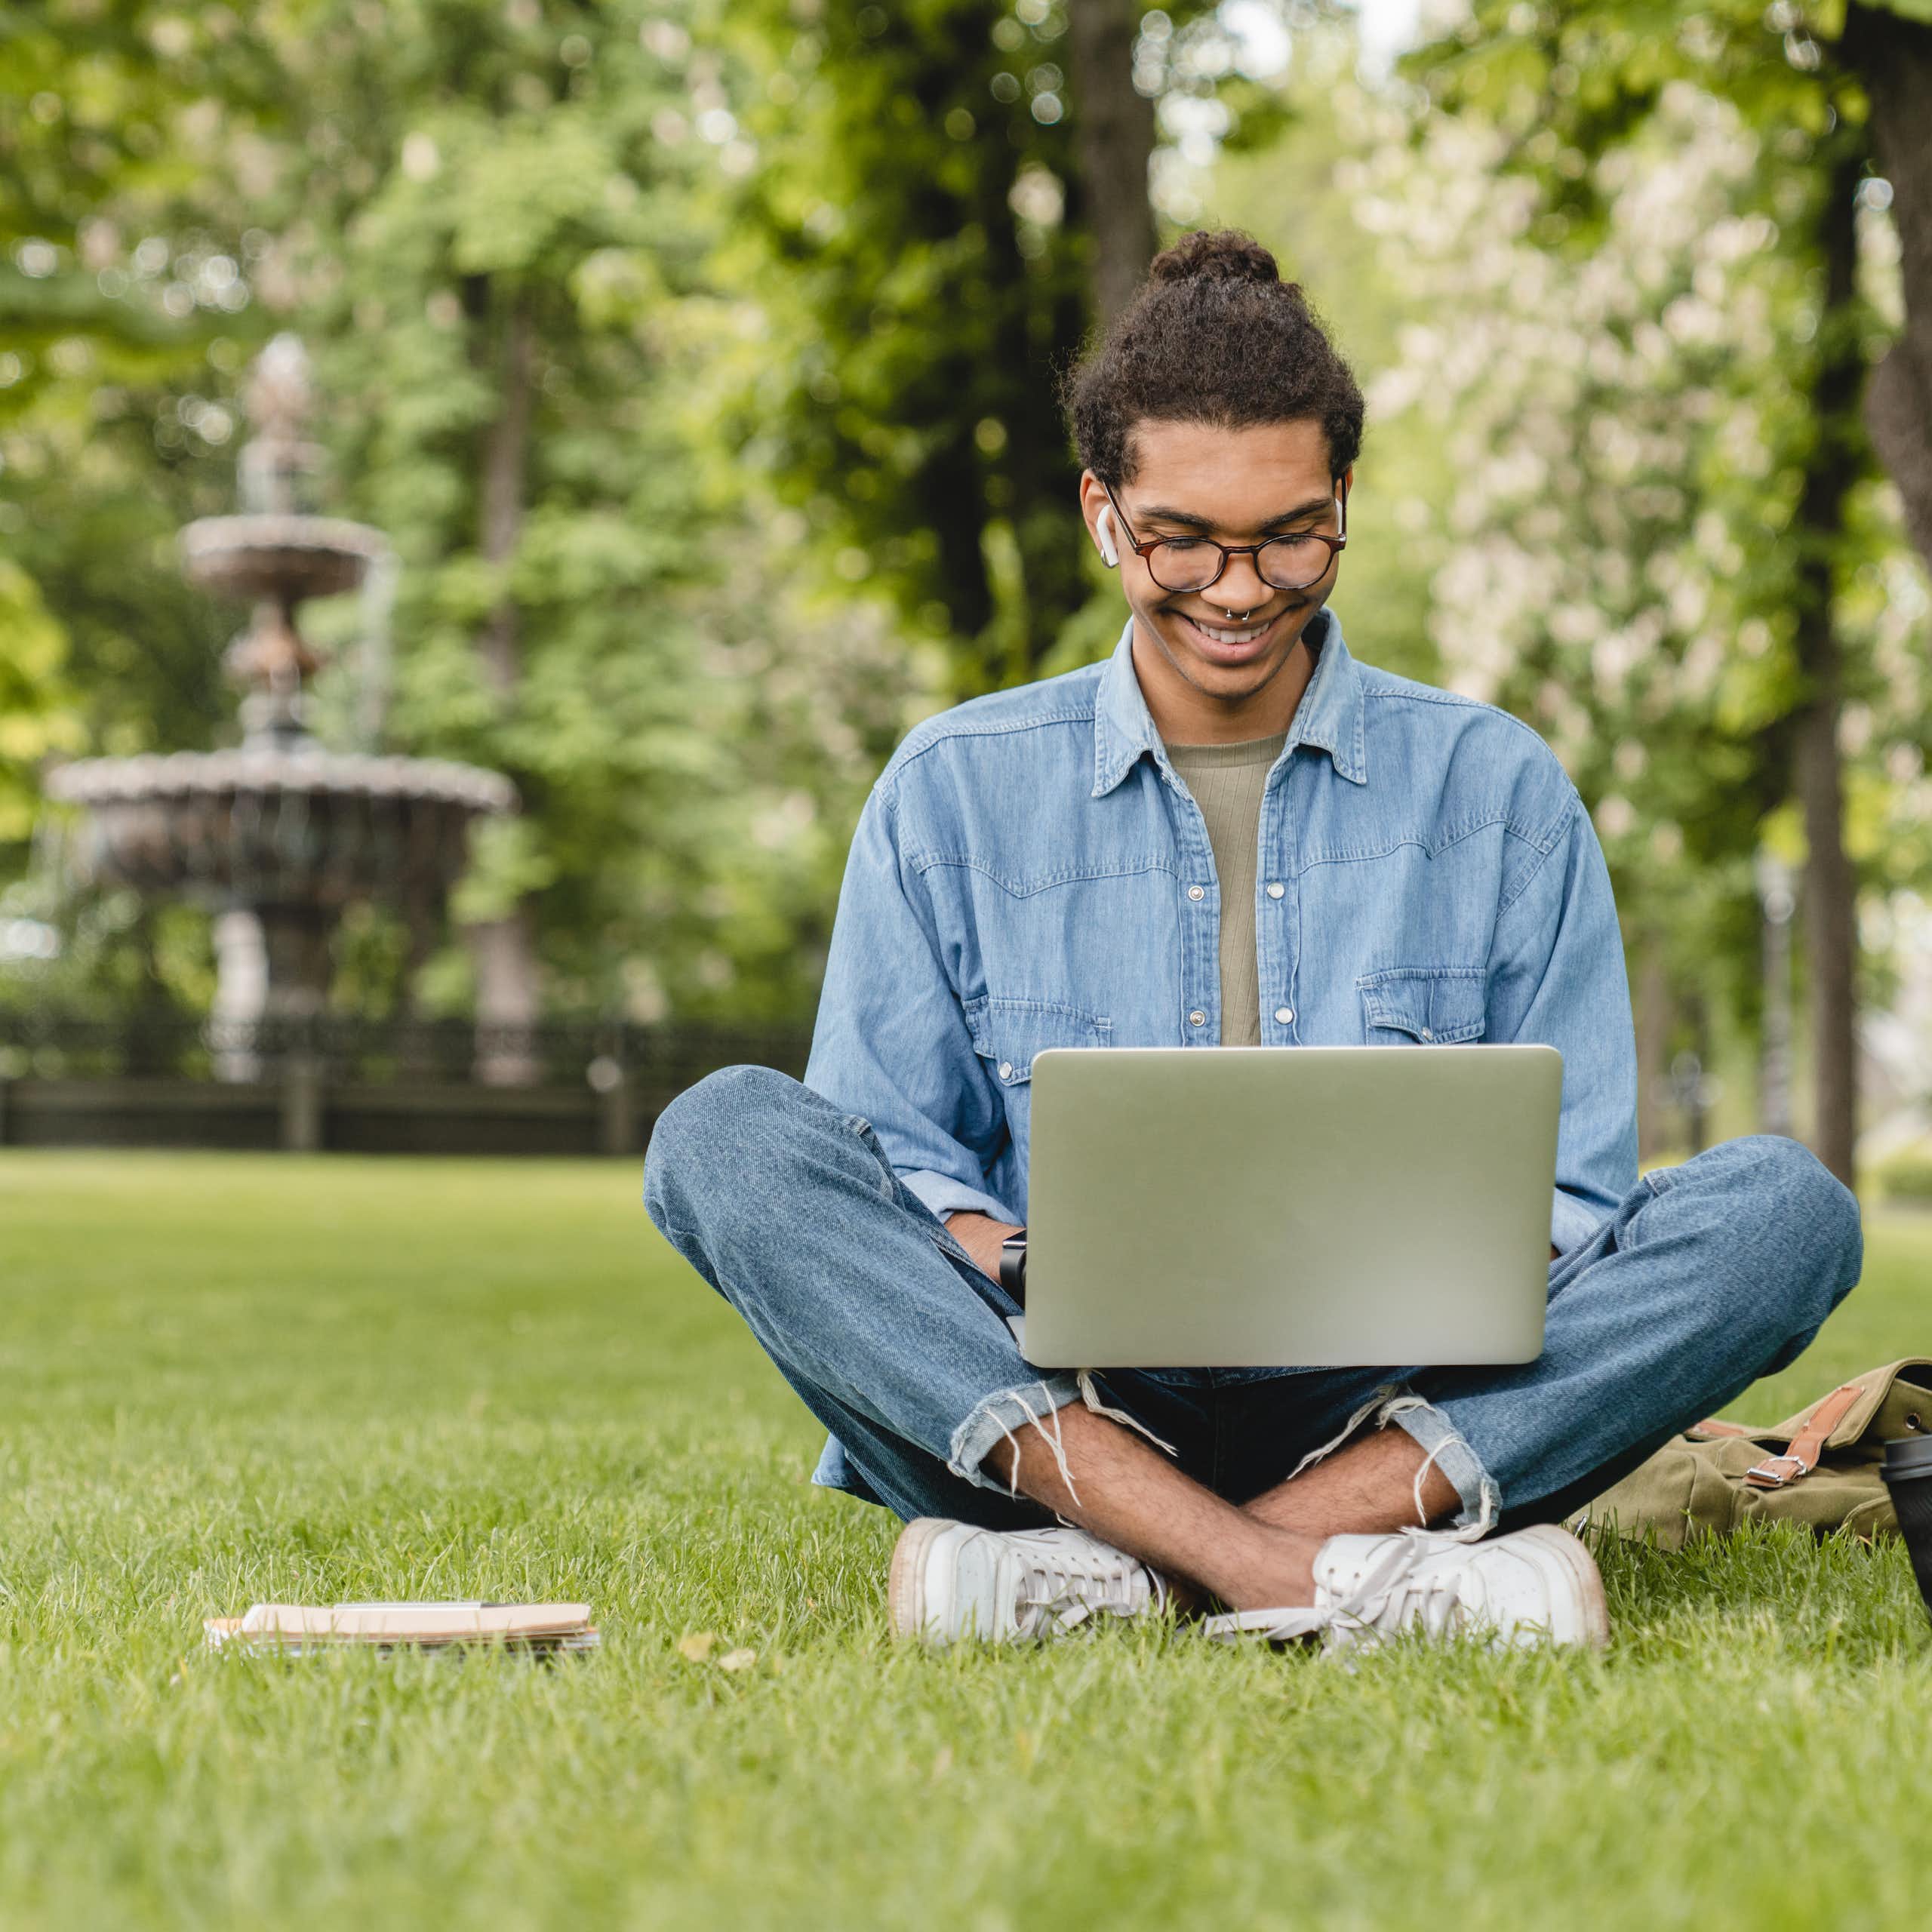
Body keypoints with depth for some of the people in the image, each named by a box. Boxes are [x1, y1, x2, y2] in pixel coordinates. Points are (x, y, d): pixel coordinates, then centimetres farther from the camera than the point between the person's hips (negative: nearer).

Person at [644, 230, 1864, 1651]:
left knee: (1785, 1207, -23)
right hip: (1062, 1402, 0)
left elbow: (1568, 1194, 9)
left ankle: (1120, 1573, -32)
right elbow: (882, 1180, 5)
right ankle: (1309, 1577, -36)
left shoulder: (1497, 788, 11)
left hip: (1396, 1415, 1)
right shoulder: (951, 793, 10)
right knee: (727, 1137, -23)